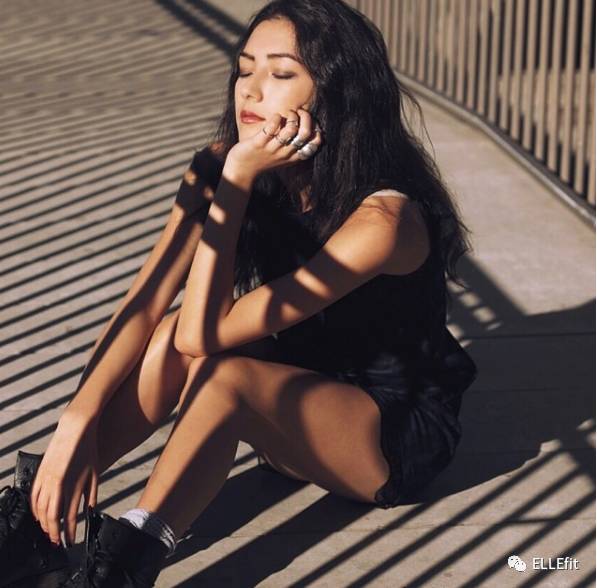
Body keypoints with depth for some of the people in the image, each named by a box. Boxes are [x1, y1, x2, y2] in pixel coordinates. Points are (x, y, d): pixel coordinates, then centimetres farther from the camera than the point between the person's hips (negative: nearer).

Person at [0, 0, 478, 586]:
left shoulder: (384, 214, -29)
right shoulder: (217, 169, -9)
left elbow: (205, 333, -32)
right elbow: (146, 304, -18)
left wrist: (239, 181, -34)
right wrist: (77, 422, -31)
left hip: (401, 435, -6)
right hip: (297, 397, 6)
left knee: (220, 373, -34)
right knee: (171, 335, -23)